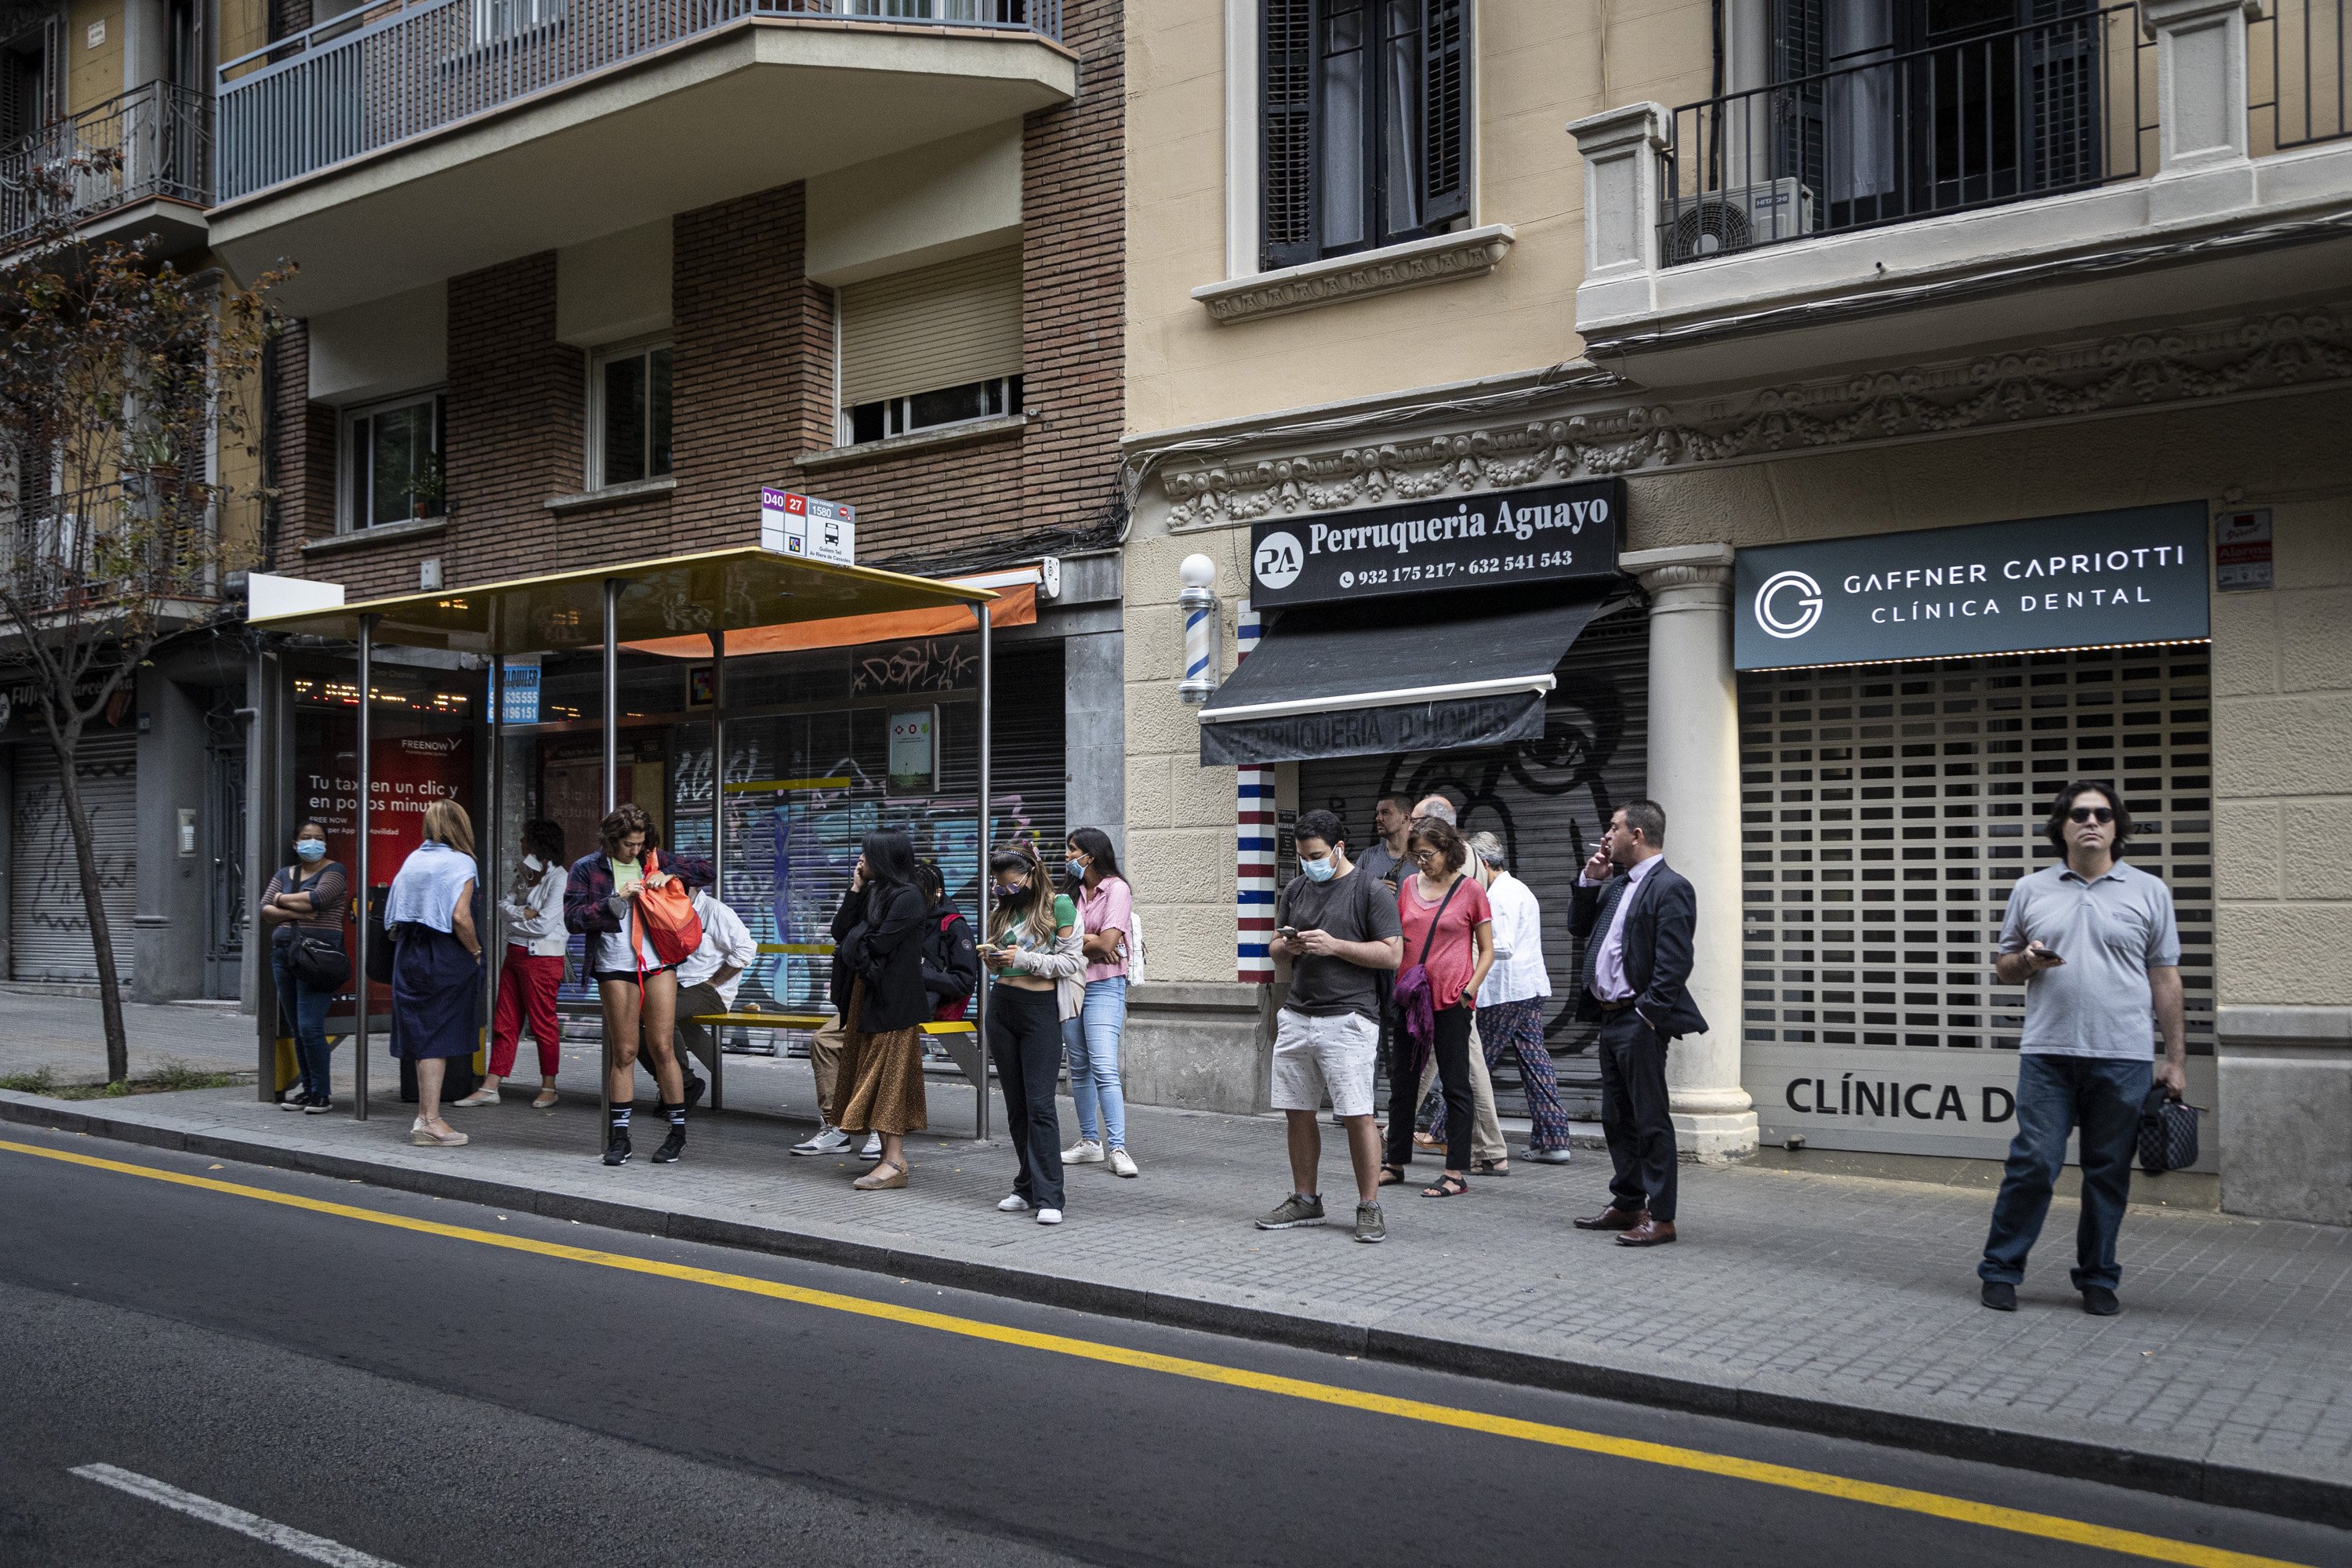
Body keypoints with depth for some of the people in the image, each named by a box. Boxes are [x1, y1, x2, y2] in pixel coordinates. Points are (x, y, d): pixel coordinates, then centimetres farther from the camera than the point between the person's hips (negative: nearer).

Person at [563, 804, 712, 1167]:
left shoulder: (654, 861, 10)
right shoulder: (588, 868, 3)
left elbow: (705, 871, 15)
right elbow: (572, 918, -4)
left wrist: (669, 875, -2)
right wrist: (617, 899, -14)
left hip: (658, 963, 1)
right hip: (615, 966, -1)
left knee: (662, 1047, -1)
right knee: (624, 1052, 0)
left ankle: (678, 1132, 8)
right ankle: (619, 1137, 9)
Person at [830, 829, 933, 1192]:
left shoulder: (907, 896, -12)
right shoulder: (874, 891, 14)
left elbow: (877, 943, -19)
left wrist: (859, 939, 1)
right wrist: (855, 890, 5)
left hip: (894, 999, -9)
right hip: (867, 995, 9)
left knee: (890, 1076, -8)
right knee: (873, 1076, 8)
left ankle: (894, 1163, -7)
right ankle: (890, 1154, 13)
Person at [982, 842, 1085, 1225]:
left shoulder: (1059, 905, -5)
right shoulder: (1004, 910, 13)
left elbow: (1072, 961, -8)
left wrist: (1024, 958, -16)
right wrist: (992, 958, -1)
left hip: (1040, 1008, -6)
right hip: (1002, 1006, 6)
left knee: (1040, 1104, -10)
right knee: (1016, 1104, 9)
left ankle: (1048, 1198, -9)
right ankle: (1027, 1187, 18)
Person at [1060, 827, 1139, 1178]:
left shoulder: (1117, 889, -6)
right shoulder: (1073, 892, 15)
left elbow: (1106, 943, -16)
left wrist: (1074, 941, -1)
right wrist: (1090, 942, -14)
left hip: (1104, 986, -7)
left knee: (1104, 1068, -15)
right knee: (1079, 1068, 10)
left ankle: (1117, 1149, -16)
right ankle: (1089, 1142, 17)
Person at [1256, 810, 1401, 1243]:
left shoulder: (1371, 890, -3)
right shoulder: (1296, 889, 15)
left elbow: (1391, 954, -8)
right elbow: (1274, 946, 22)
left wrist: (1334, 946, -15)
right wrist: (1287, 946, -2)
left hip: (1348, 1019, -6)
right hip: (1296, 1016, 6)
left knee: (1357, 1115, -7)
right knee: (1298, 1113, 9)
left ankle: (1369, 1208, 2)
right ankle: (1305, 1200, 22)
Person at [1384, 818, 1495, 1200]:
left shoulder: (1470, 889, -3)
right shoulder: (1409, 886, 9)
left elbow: (1487, 950, 1)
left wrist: (1470, 989, -10)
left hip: (1451, 1000, -5)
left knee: (1456, 1085, 0)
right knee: (1401, 1080, 12)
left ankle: (1457, 1173, 5)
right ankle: (1395, 1164, 23)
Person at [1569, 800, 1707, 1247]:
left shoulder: (1671, 887, -13)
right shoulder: (1616, 884, 15)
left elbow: (1674, 963, -19)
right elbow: (1579, 928, 21)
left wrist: (1647, 1014, -20)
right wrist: (1589, 881, 8)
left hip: (1639, 1021, -10)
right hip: (1610, 1017, 10)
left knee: (1650, 1119, -4)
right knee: (1616, 1118, 16)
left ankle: (1660, 1217, 2)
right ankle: (1628, 1205, 26)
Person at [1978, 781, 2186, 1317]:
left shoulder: (2149, 892, 8)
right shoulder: (2030, 890, 10)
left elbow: (2165, 980, 8)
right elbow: (2003, 967, 16)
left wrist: (2176, 1060, 4)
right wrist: (2026, 962, -8)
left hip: (2123, 1058, 0)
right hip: (2047, 1053, 0)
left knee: (2109, 1172, 6)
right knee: (2033, 1163, -4)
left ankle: (2098, 1279, 19)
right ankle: (2000, 1270, 8)